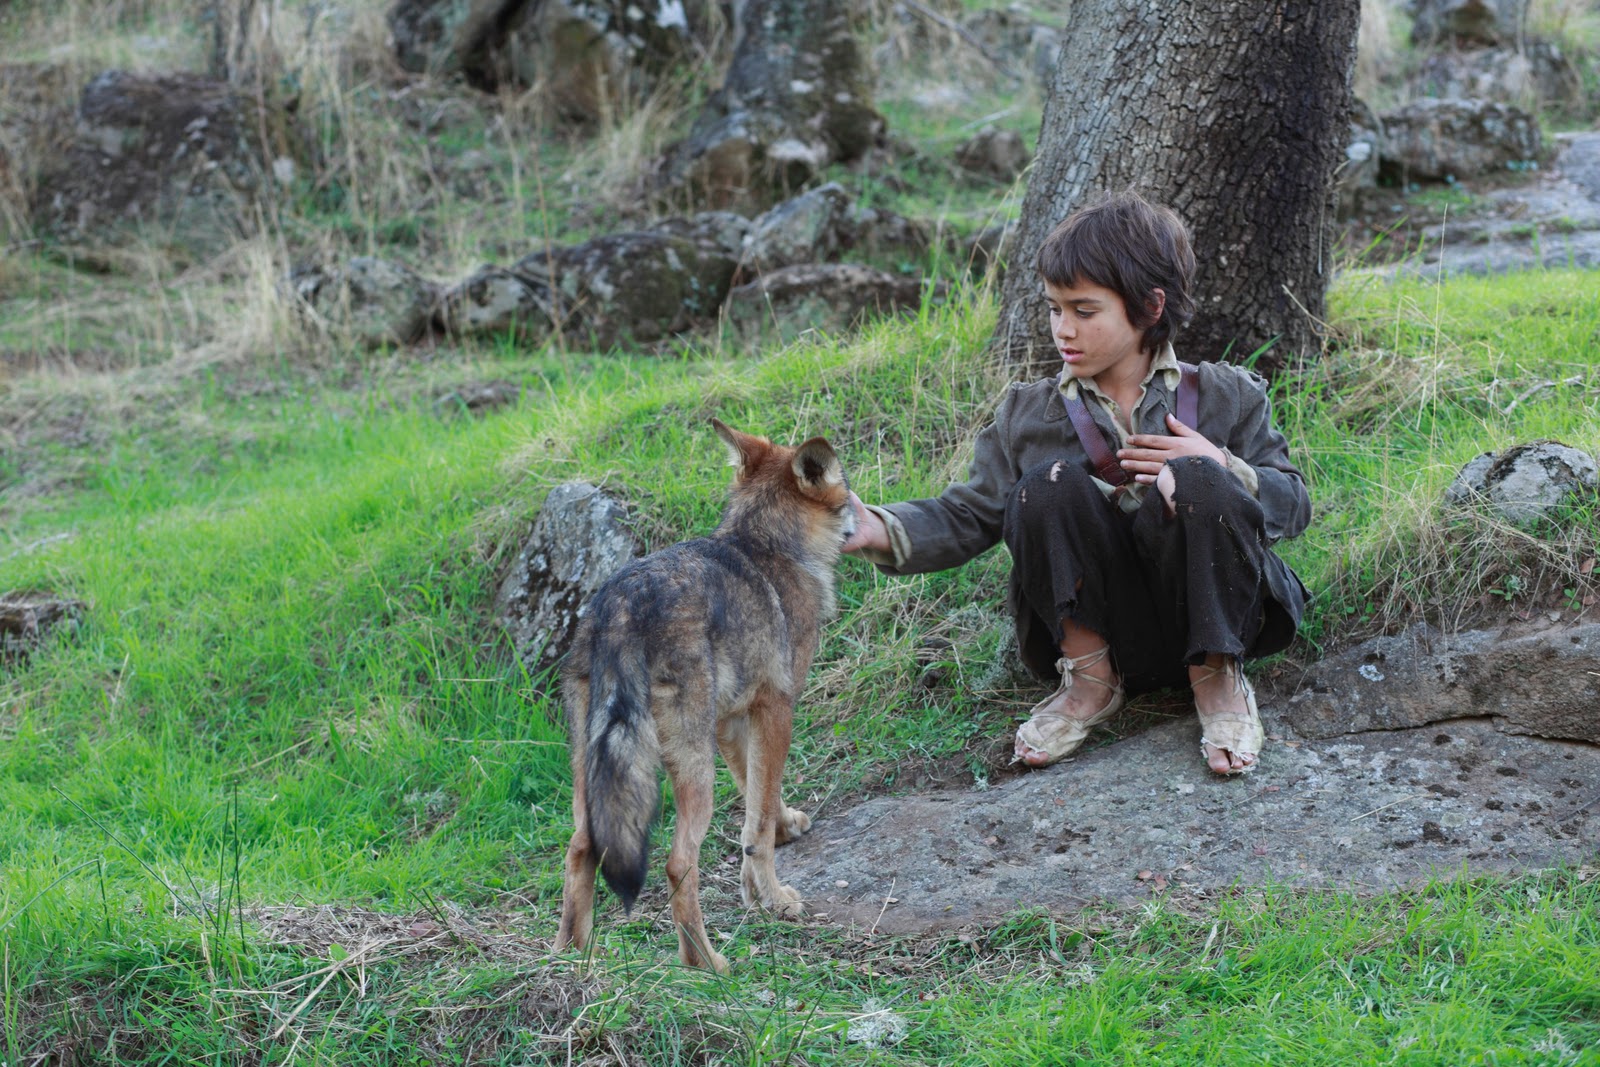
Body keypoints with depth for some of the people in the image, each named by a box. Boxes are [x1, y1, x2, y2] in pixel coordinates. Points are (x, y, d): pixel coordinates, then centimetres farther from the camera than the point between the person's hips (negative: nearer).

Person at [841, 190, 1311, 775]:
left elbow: (1293, 506, 7)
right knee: (1049, 484, -25)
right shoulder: (1027, 413, 10)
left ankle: (1217, 677, -10)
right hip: (1095, 627, 1)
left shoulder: (1227, 397, 8)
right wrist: (881, 531, -13)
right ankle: (1091, 678, -10)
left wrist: (1217, 469, -12)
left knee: (1199, 483, -30)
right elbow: (967, 517, 6)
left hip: (1208, 616, -1)